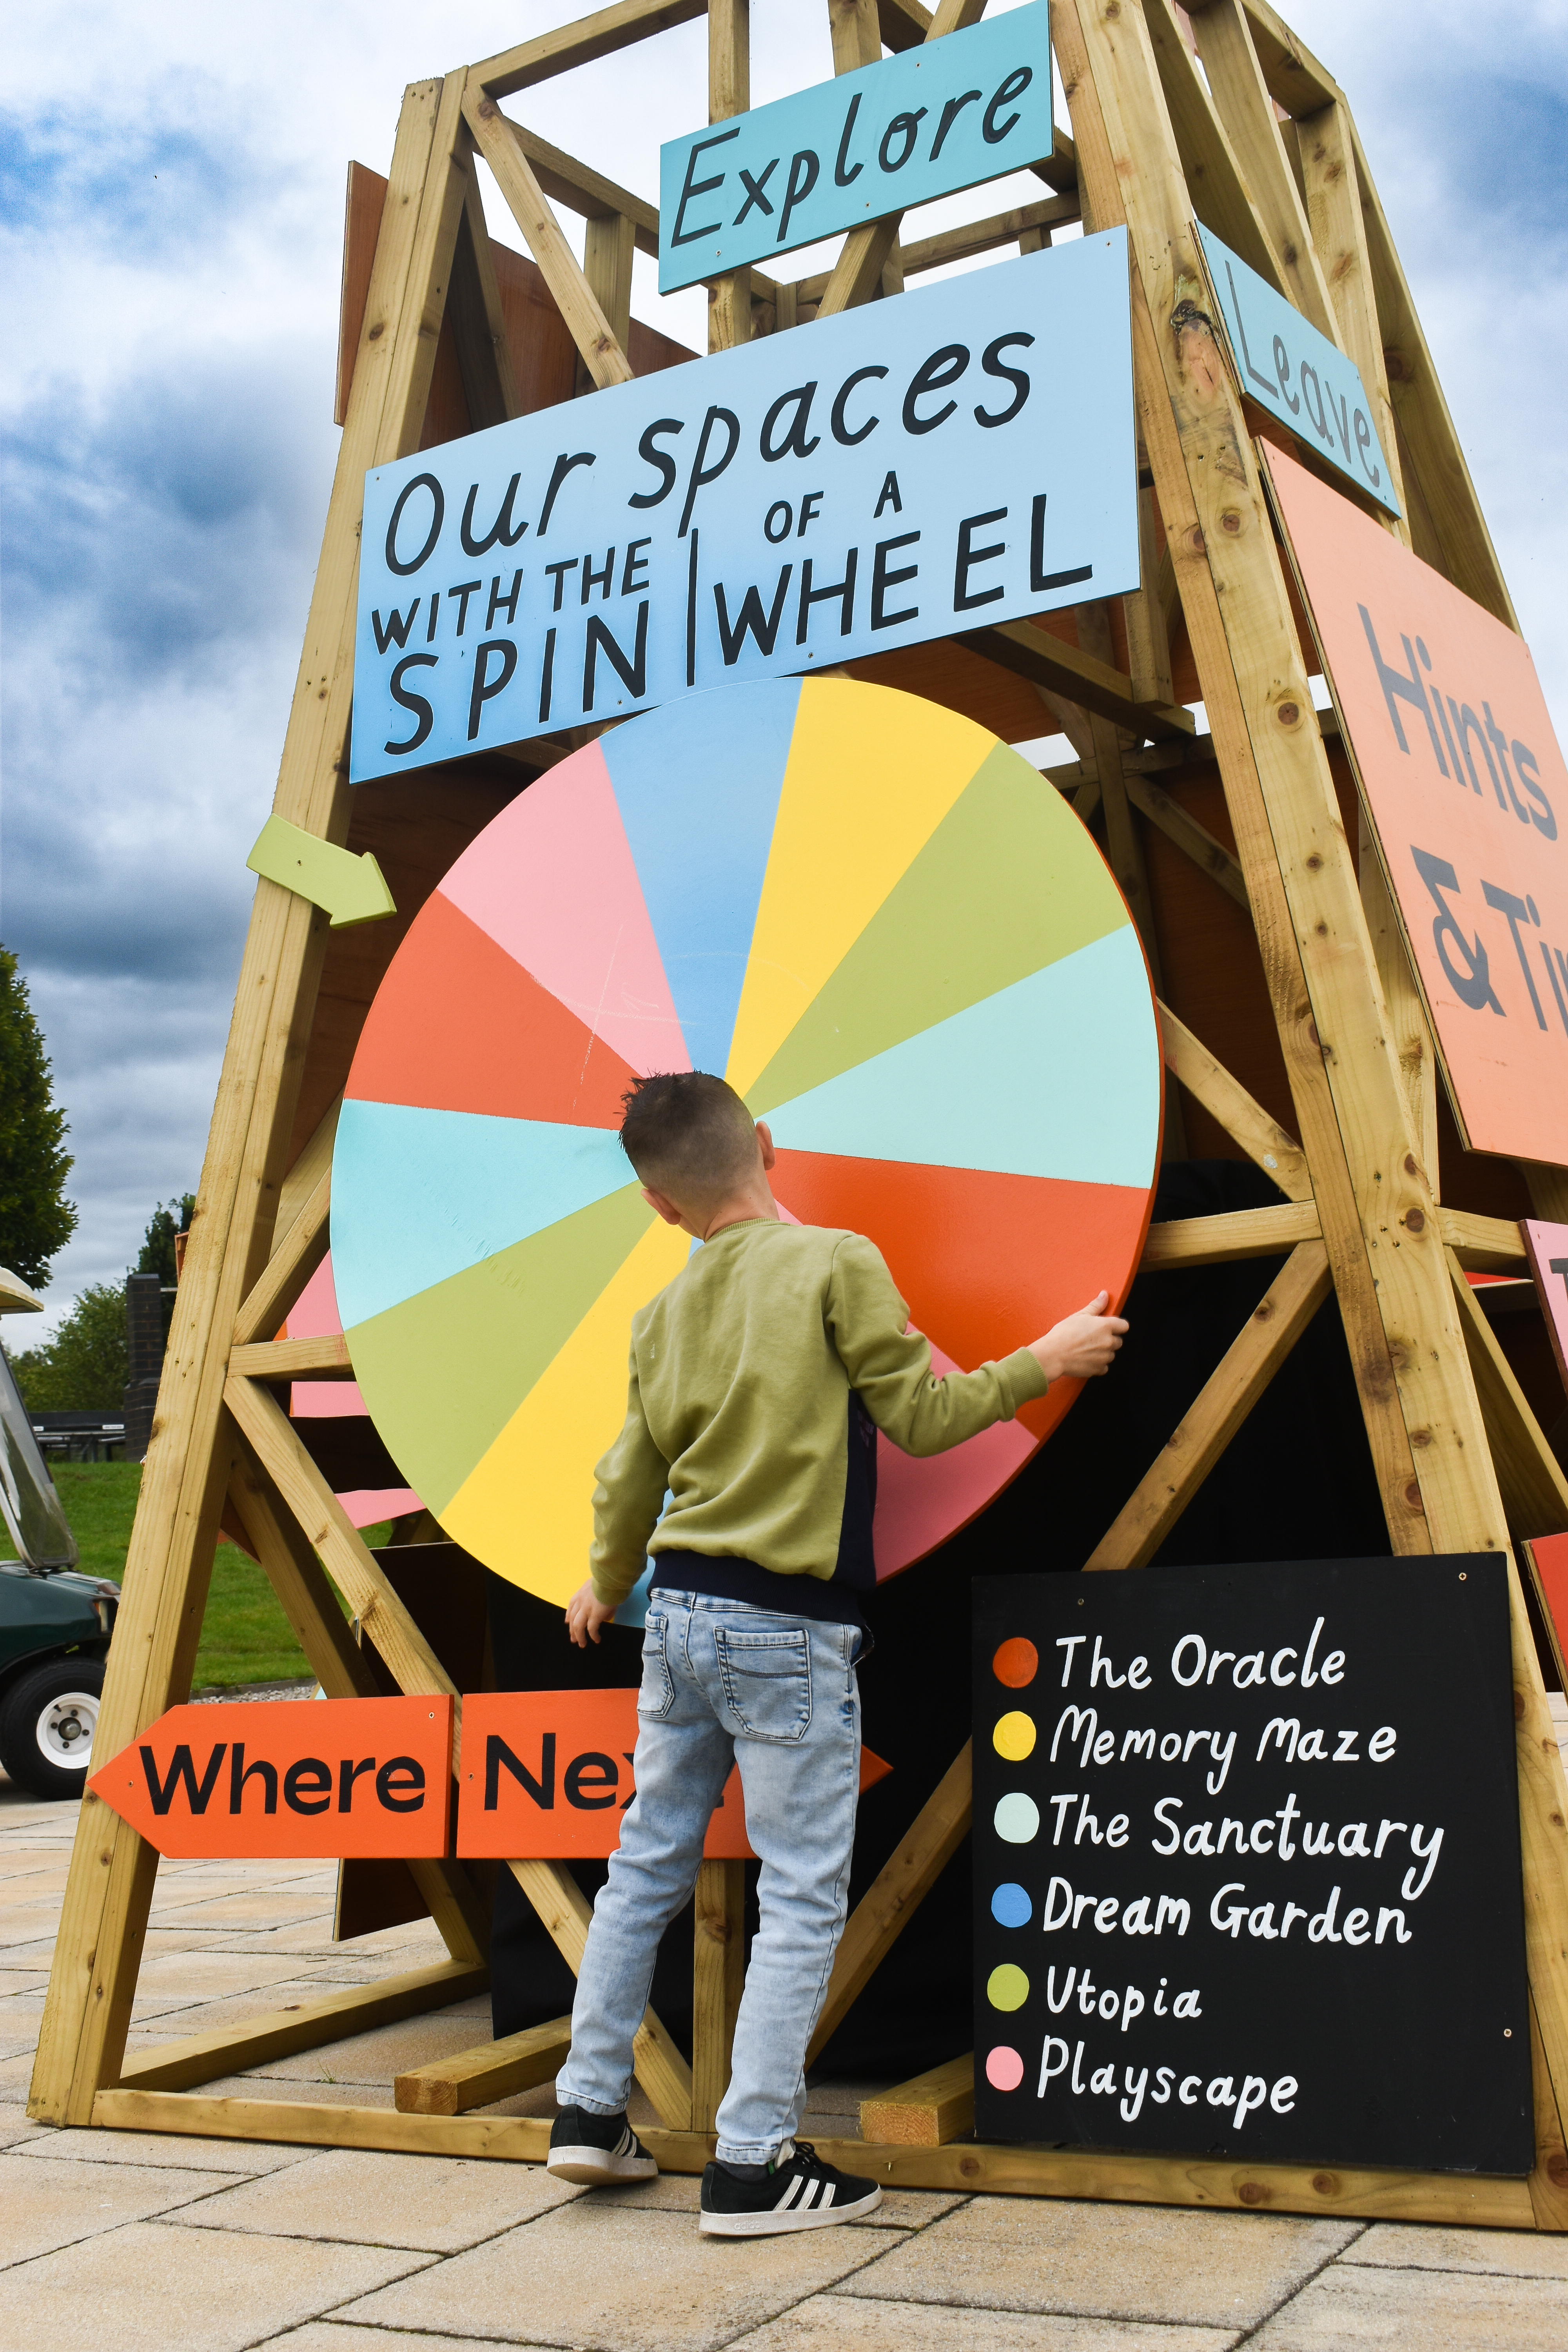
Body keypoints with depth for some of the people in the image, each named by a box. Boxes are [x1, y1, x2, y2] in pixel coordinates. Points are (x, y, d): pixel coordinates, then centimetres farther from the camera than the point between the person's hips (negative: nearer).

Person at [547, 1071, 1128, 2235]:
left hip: (679, 1612, 6)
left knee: (649, 1860, 17)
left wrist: (606, 1586, 34)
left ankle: (592, 2109, 26)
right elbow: (920, 1416, -6)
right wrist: (1042, 1363, 8)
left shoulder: (665, 1313, 8)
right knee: (803, 1894, 3)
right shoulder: (838, 1264, -9)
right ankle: (755, 2162, 6)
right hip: (789, 1628, -6)